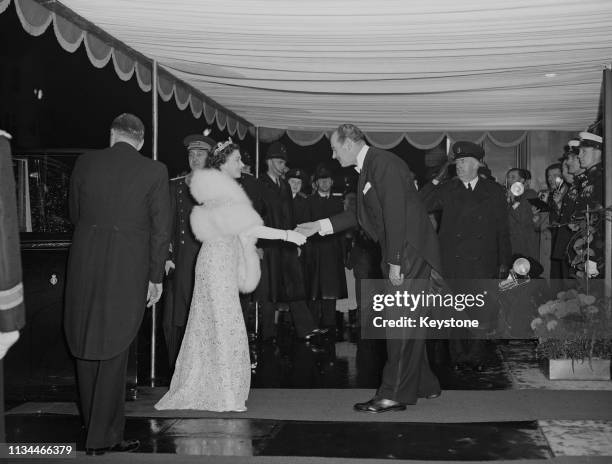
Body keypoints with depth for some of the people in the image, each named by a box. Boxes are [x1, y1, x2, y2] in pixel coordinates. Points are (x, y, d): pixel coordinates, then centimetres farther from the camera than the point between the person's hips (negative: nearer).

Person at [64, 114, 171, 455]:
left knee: (87, 348, 15)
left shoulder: (86, 162, 3)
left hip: (85, 263, 3)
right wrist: (155, 277, 3)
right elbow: (161, 230, -5)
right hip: (128, 268, -3)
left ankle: (94, 426, 27)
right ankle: (102, 437, 8)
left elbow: (75, 214, 13)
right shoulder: (154, 171, -5)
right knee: (114, 353, 4)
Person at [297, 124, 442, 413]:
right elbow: (361, 215, 22)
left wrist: (395, 262, -21)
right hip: (400, 258, 10)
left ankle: (394, 395, -2)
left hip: (410, 256, -10)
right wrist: (319, 226, 20)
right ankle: (424, 385, 27)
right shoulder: (369, 168, 16)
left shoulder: (383, 163, -15)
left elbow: (395, 214, -21)